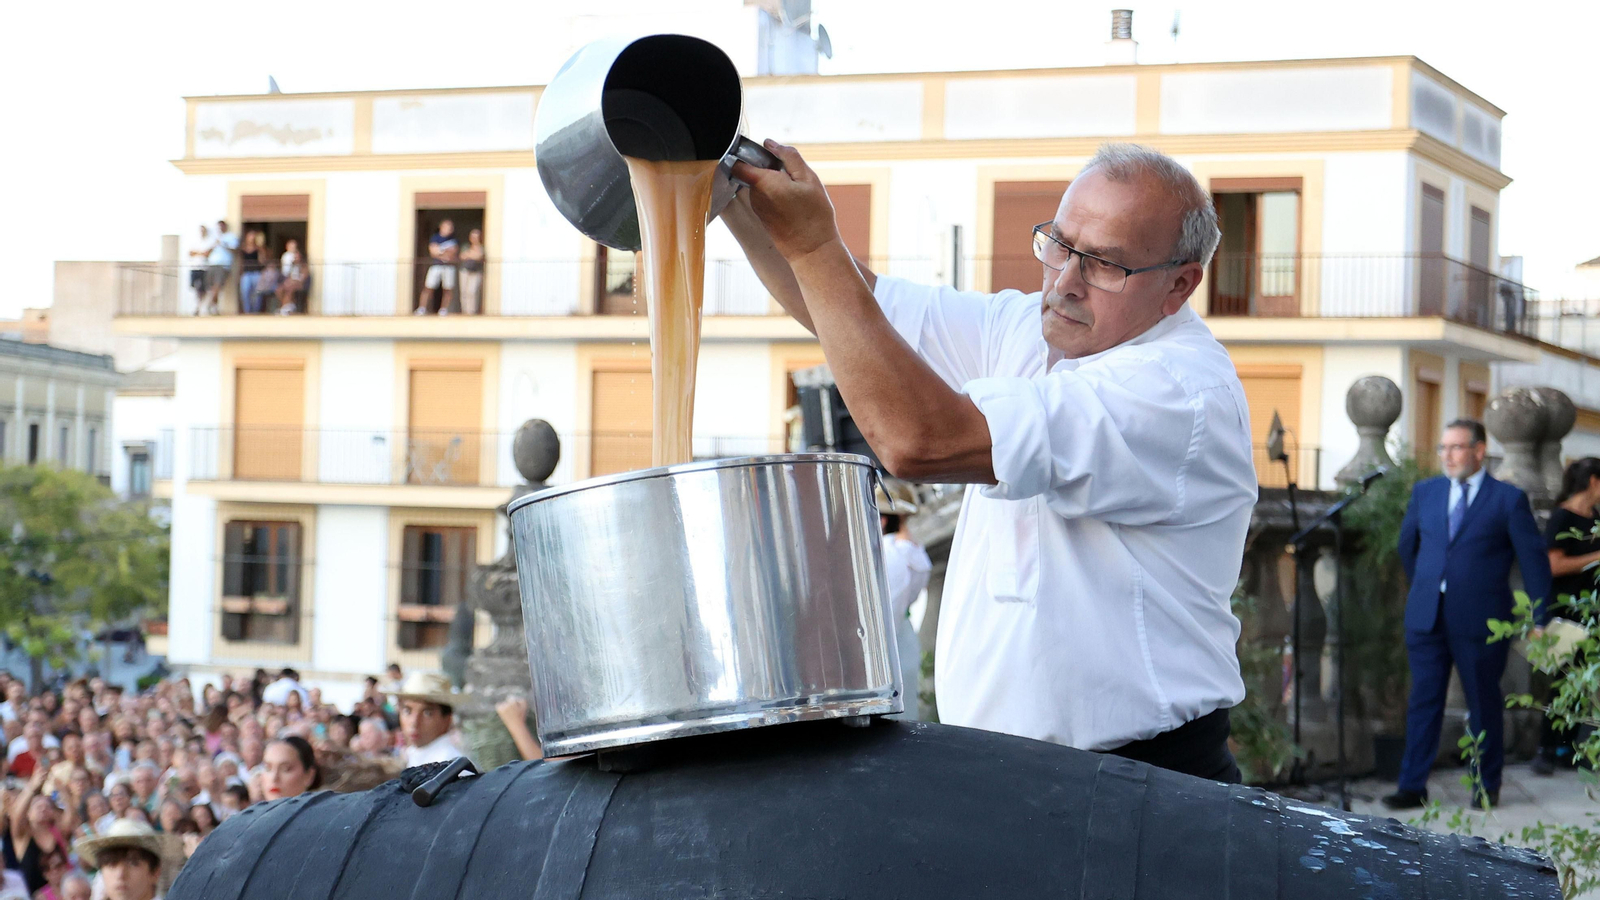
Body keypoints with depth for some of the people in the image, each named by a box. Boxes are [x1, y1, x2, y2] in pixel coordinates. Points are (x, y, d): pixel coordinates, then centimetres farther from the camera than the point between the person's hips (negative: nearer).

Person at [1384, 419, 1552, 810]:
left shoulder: (1509, 499, -2)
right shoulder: (1425, 492, 10)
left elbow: (1533, 560, -1)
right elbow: (1407, 546, 24)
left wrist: (1540, 620, -4)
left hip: (1480, 620, -3)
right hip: (1426, 617, 3)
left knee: (1484, 703, 7)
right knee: (1423, 701, 3)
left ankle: (1486, 785, 19)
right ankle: (1412, 787, 6)